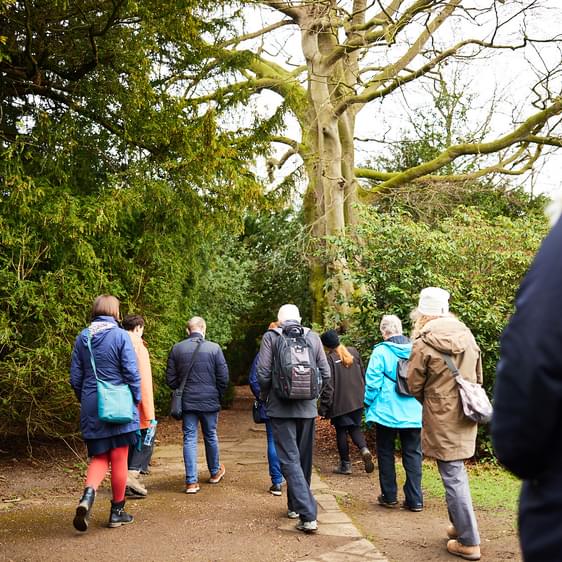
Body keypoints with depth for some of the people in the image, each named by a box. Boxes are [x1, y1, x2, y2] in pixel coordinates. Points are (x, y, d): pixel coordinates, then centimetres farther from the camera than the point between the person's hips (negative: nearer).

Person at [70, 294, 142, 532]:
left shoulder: (82, 337, 3)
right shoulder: (120, 336, -10)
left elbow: (75, 378, 6)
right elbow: (132, 373, -10)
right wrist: (136, 401, 3)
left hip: (91, 408, 4)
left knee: (100, 457, 14)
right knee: (119, 459, 8)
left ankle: (88, 495, -12)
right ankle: (117, 511, 17)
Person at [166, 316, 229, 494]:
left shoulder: (177, 349, -2)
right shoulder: (214, 348, -8)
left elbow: (170, 378, 1)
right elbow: (223, 377, -5)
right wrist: (218, 396, 11)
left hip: (187, 402, 1)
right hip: (210, 402, -1)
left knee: (189, 439, 5)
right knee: (211, 436, 16)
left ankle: (191, 481, 2)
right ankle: (215, 472, 34)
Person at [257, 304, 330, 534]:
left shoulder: (271, 337, -3)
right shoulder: (313, 337, 5)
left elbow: (263, 373, -9)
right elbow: (325, 374, 3)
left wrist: (265, 395, 9)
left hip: (281, 408, -3)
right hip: (307, 407, 3)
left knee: (290, 460, -2)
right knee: (304, 459, 18)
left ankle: (308, 515, -12)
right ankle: (295, 505, 33)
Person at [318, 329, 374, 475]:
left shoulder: (329, 359, -17)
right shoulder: (353, 352, 2)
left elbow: (327, 385, -17)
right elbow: (363, 374, 12)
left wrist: (323, 407, -10)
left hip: (339, 403, -5)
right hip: (357, 401, 5)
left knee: (341, 431, 8)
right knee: (355, 427, 17)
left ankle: (345, 464, 14)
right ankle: (364, 449, -9)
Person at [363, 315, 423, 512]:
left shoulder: (381, 352, -11)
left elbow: (372, 382, -11)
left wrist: (369, 406, 3)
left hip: (386, 412, -3)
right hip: (413, 413, 3)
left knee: (386, 454, 12)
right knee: (413, 455, 9)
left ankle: (389, 496, 19)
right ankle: (415, 499, 8)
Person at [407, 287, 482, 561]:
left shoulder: (423, 343, -15)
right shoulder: (467, 335, 2)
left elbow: (414, 387, -5)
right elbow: (478, 377, 12)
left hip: (442, 419, -6)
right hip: (466, 416, 6)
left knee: (453, 476, 1)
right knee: (457, 472, 20)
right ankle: (459, 524, 31)